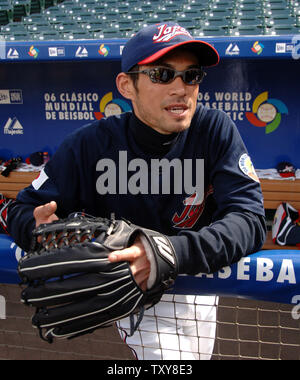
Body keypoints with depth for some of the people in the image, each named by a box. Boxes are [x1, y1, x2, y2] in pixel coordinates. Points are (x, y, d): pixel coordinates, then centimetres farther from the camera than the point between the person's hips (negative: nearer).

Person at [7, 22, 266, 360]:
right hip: (130, 292, -2)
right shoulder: (91, 145, -20)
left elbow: (249, 219, -30)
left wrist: (171, 251, -48)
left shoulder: (217, 131, -20)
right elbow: (22, 209, -12)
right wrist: (40, 228, -39)